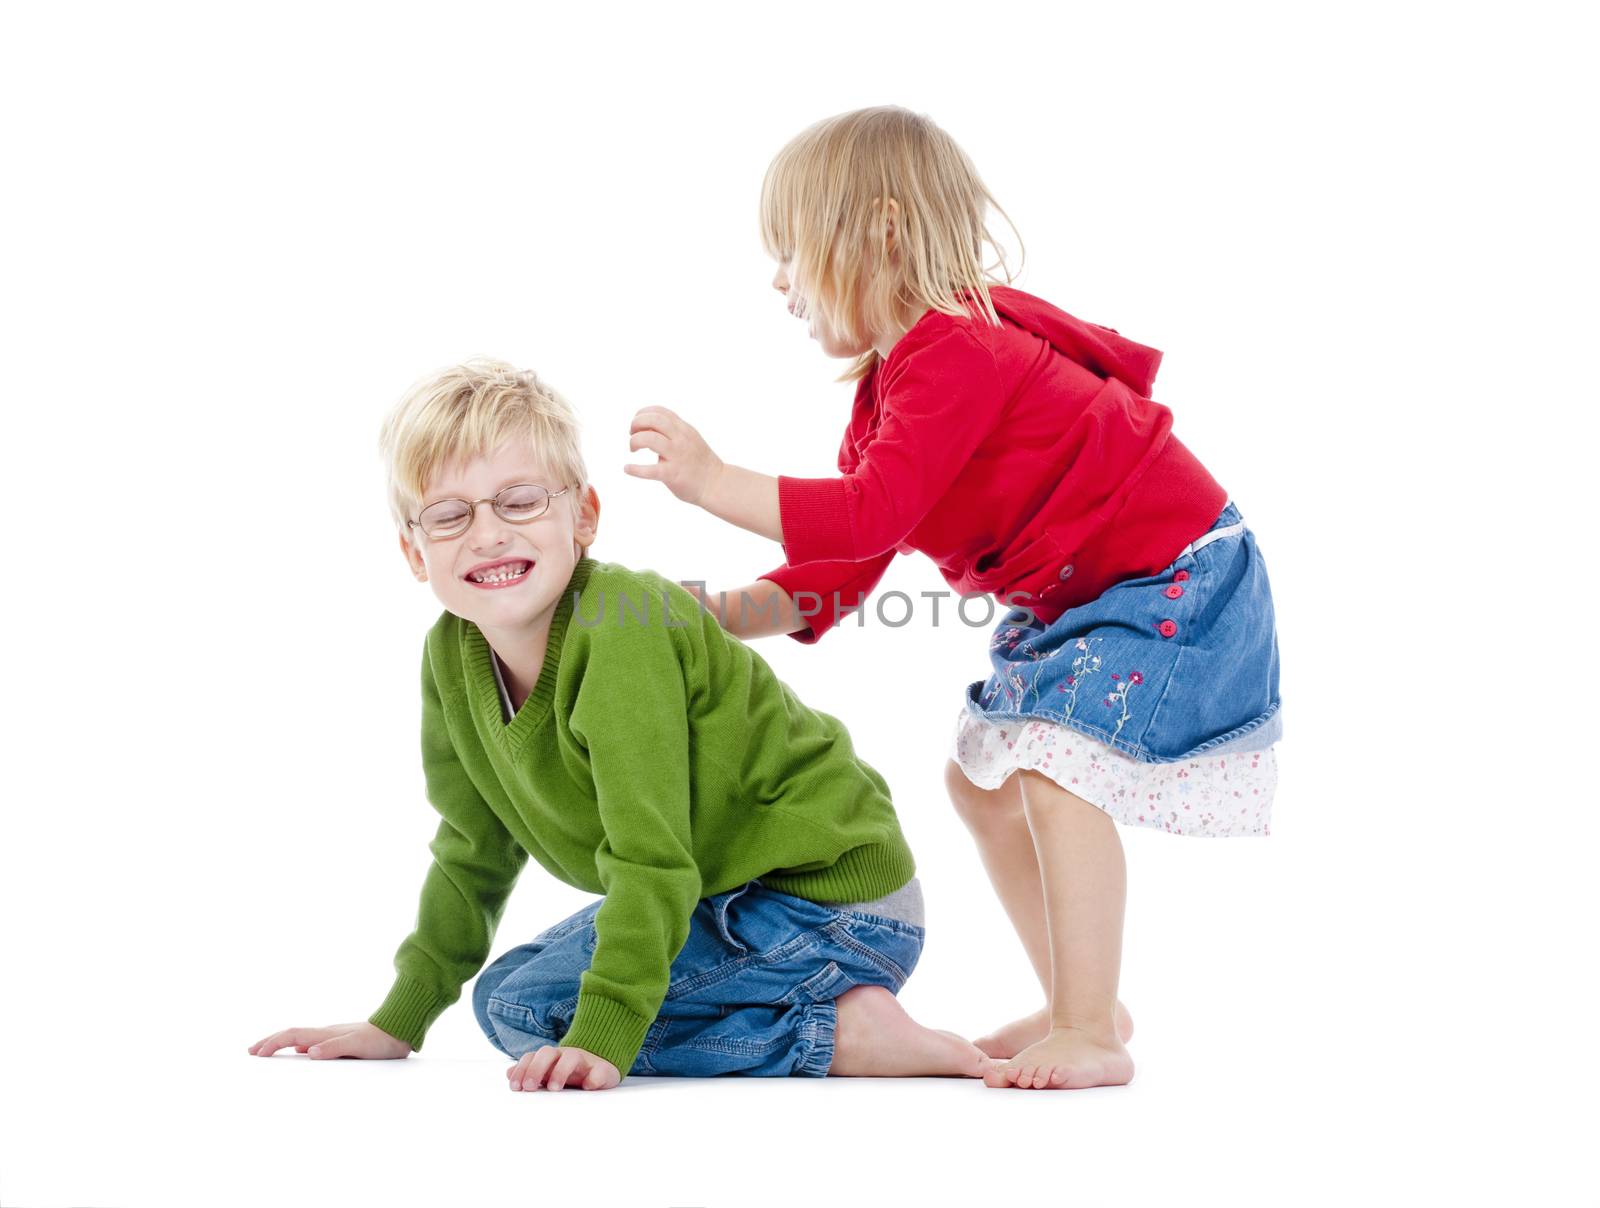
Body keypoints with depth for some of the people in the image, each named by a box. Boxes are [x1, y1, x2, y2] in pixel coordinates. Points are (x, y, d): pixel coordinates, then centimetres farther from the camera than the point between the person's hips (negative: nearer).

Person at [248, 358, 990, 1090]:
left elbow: (652, 857, -28)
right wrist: (400, 1021, 11)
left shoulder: (620, 630, -25)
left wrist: (600, 1039, -34)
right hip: (727, 896, 9)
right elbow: (474, 852, 11)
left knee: (524, 1003, -15)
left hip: (828, 898, -9)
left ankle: (837, 1036, -14)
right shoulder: (451, 657, -1)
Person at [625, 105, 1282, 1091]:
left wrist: (714, 482, -33)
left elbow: (870, 515, -35)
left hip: (1171, 582, -11)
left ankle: (1092, 1036, -16)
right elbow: (848, 565, 7)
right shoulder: (894, 384, 7)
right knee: (980, 776, 14)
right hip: (1076, 600, 11)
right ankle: (1080, 1004, 24)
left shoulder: (956, 355, -26)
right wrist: (736, 612, -6)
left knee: (1054, 773, -22)